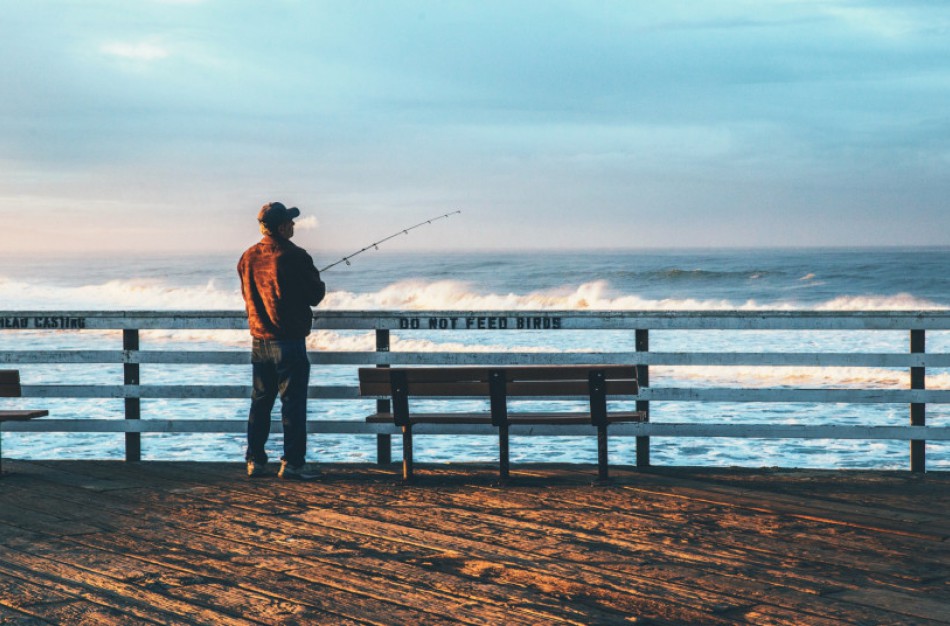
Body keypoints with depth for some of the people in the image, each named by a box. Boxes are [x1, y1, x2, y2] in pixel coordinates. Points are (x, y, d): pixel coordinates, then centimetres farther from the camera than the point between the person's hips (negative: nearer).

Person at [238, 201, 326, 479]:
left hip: (259, 340, 7)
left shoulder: (248, 257, 6)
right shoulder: (294, 257, -15)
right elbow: (315, 295, -8)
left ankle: (255, 461, 15)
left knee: (260, 401, 13)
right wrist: (319, 283, 14)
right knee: (293, 401, -2)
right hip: (289, 340, -7)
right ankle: (292, 462, -2)